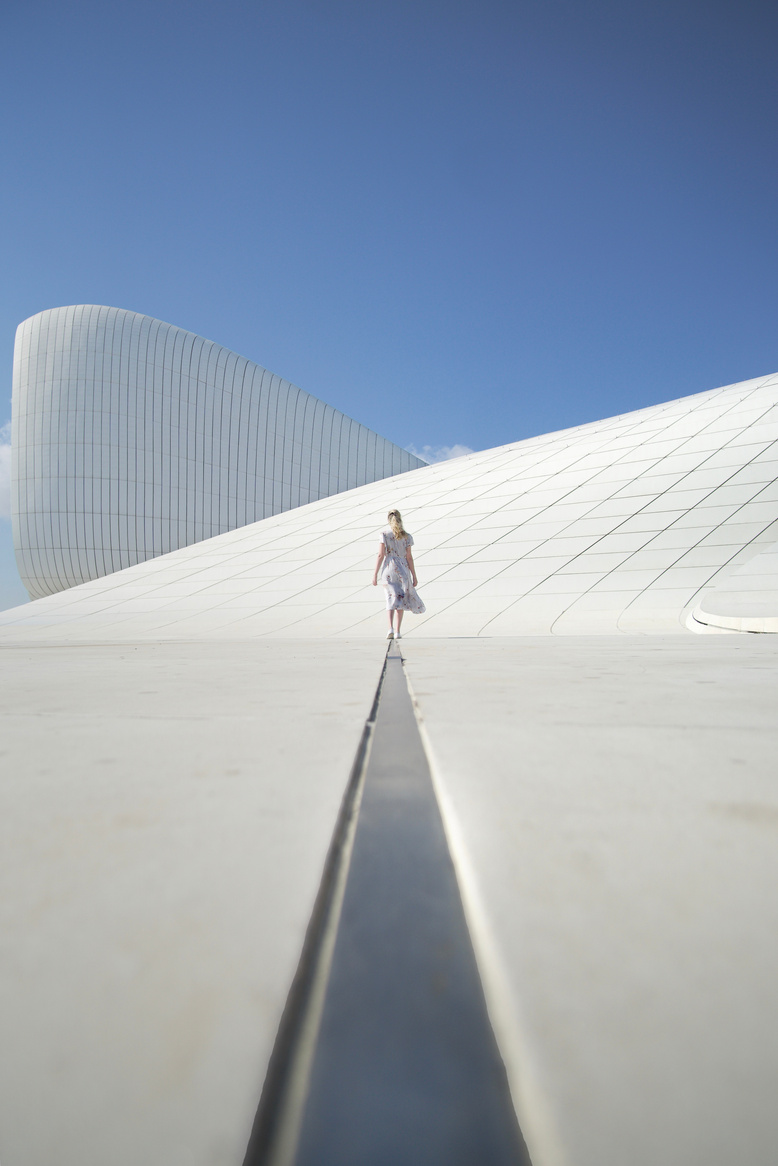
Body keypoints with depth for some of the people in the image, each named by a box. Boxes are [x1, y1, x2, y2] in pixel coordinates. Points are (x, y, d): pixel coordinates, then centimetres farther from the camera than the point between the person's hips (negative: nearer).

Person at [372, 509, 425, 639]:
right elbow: (409, 557, 1)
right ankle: (397, 631, 6)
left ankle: (390, 628, -11)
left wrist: (375, 574, -3)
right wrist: (414, 576, 7)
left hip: (388, 569, 0)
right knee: (401, 599, 8)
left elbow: (380, 555, -6)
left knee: (391, 599, 6)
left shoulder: (384, 534, -1)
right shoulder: (406, 536, 3)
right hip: (402, 570, 0)